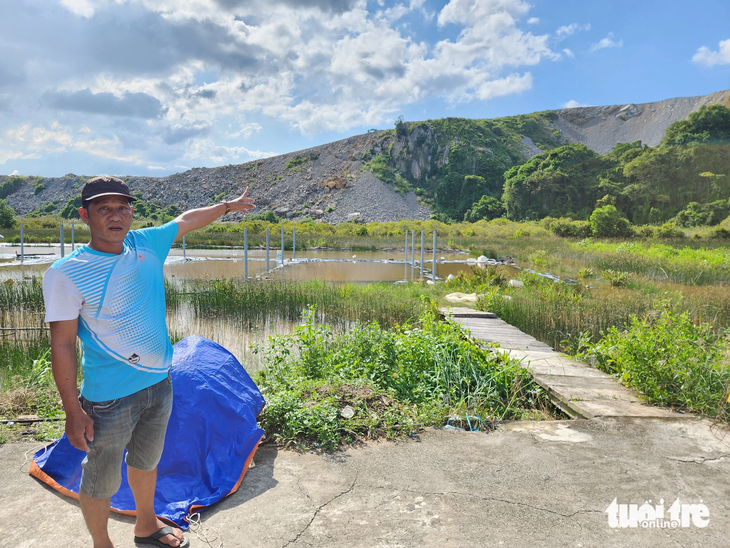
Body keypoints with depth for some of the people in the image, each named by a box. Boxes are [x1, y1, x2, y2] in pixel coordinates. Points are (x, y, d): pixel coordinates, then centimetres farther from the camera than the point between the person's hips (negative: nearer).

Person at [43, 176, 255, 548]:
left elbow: (188, 219, 15)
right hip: (110, 397, -6)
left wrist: (227, 205, 26)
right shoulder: (66, 274, -17)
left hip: (159, 383, 6)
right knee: (100, 481, 11)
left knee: (146, 463, 26)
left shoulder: (146, 244, -2)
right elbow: (62, 344, -14)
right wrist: (72, 410, -14)